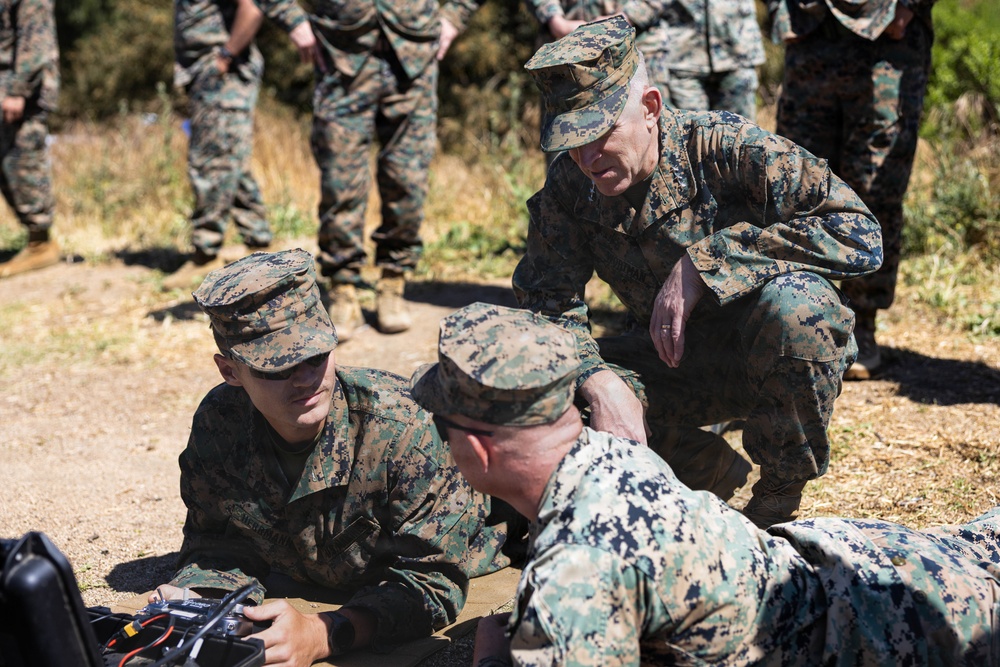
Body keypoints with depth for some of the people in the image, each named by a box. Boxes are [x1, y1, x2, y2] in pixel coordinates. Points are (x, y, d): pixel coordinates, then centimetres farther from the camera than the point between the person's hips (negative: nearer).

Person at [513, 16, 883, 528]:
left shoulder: (725, 147, -22)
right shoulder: (569, 187, -9)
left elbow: (859, 235, -28)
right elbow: (546, 305, -12)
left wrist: (703, 260, -32)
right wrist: (598, 381, -34)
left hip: (770, 353, -3)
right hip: (672, 365, 3)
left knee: (792, 303, -37)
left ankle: (779, 498, -12)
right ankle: (711, 470, 3)